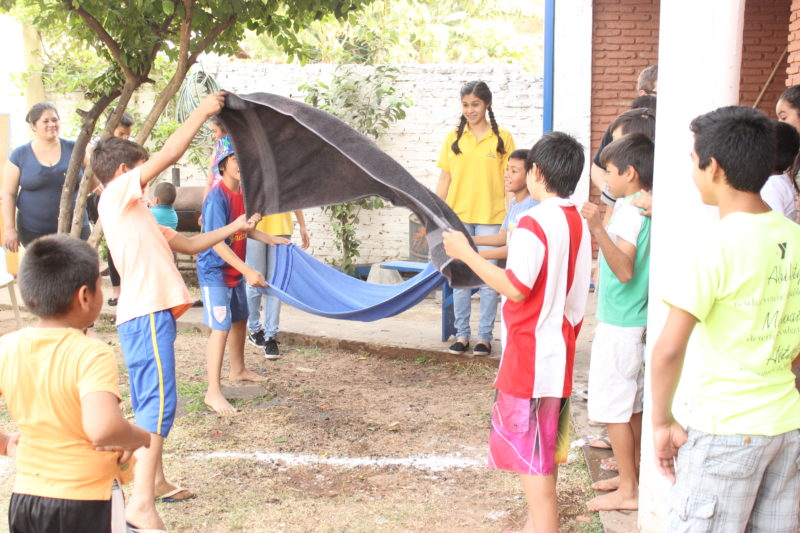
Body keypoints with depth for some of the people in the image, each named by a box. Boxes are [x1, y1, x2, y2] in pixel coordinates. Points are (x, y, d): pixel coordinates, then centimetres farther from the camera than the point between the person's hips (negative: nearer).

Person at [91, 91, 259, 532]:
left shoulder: (134, 211, 23)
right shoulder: (116, 196, -5)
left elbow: (189, 244, 26)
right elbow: (169, 154, -13)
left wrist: (234, 228, 22)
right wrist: (202, 112, -5)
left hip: (152, 314, 11)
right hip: (145, 314, -11)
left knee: (154, 401, 16)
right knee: (158, 401, -15)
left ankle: (156, 482, 27)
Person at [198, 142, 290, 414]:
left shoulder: (242, 193, 5)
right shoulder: (217, 198, -22)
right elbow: (217, 243, -27)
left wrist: (271, 239, 18)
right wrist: (248, 270, -30)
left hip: (235, 271, 9)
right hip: (215, 271, -9)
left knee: (239, 320, 22)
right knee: (221, 328, -12)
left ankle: (238, 370, 42)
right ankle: (213, 392, -9)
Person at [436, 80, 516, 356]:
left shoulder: (502, 138, 0)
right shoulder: (453, 138, 6)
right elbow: (444, 180, 9)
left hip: (490, 217, -2)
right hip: (457, 216, 2)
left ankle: (485, 336, 11)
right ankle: (462, 335, 17)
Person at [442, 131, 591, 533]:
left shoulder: (535, 222, -18)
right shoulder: (579, 223, 8)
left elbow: (516, 286, -22)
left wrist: (466, 254, -16)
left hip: (530, 356, -9)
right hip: (559, 352, 9)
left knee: (529, 451, -1)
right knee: (544, 449, 18)